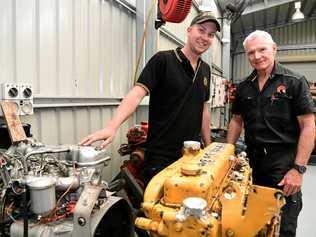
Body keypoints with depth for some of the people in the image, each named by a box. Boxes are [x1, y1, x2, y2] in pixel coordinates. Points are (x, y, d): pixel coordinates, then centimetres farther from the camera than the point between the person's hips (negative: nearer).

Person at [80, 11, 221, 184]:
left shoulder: (205, 70, 11)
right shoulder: (163, 60, -9)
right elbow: (137, 94, -20)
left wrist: (209, 146, 17)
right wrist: (112, 126, -35)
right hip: (160, 156, -6)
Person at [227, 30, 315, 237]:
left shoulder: (295, 82, -6)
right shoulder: (244, 87, 8)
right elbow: (237, 121, 15)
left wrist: (298, 169, -15)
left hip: (283, 159, -4)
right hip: (252, 158, 5)